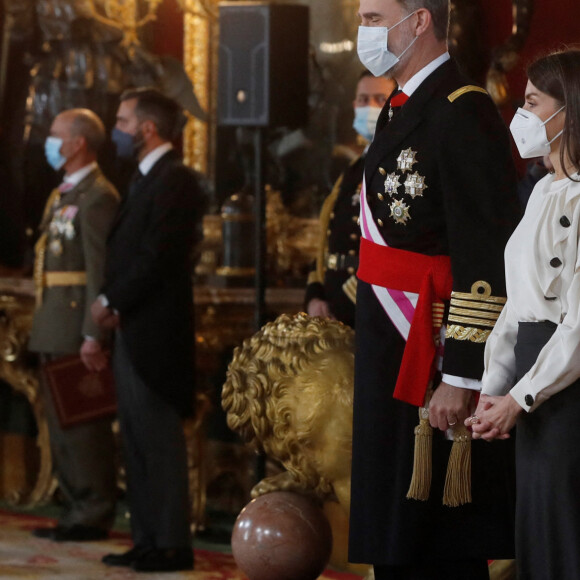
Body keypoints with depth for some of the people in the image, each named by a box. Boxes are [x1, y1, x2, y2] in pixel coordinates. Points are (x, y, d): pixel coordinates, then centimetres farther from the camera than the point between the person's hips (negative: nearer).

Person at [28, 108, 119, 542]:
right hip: (55, 330, 10)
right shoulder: (63, 195, 19)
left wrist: (93, 336, -21)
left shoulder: (97, 197, -12)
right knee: (61, 423, 13)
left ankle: (95, 516, -1)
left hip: (78, 332, -10)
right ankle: (77, 510, 20)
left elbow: (100, 270, -17)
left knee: (83, 422, -6)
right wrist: (45, 327, 17)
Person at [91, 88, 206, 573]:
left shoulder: (175, 181, -12)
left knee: (159, 439, -7)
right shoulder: (145, 180, 19)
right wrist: (112, 303, 2)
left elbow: (156, 256, -19)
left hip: (154, 331, -10)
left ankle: (172, 545, -4)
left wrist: (113, 302, -10)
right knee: (137, 441, 12)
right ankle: (148, 540, 17)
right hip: (133, 331, 10)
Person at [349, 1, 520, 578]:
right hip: (389, 354, 9)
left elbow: (486, 261, -21)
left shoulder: (463, 115, -16)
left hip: (432, 358, -9)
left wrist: (459, 378, -23)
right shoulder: (401, 110, 15)